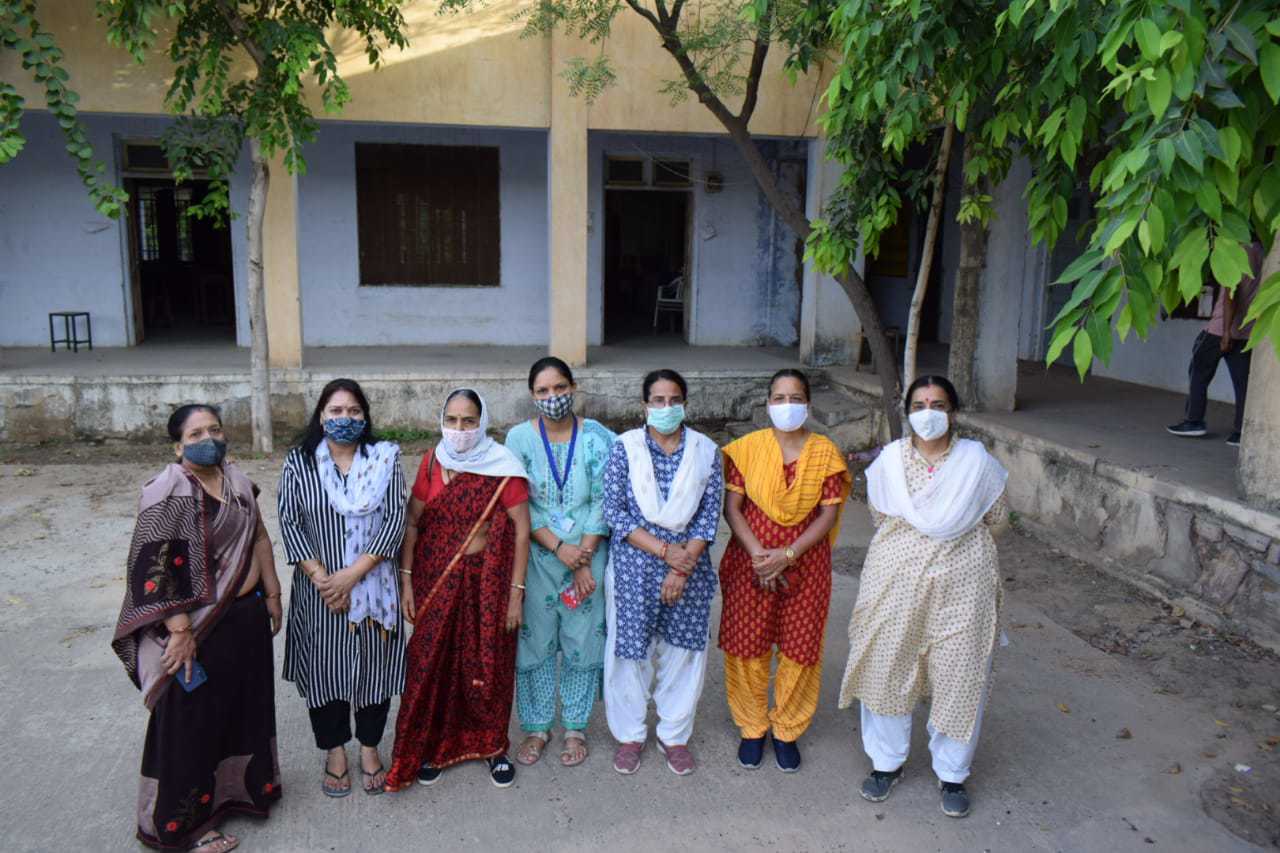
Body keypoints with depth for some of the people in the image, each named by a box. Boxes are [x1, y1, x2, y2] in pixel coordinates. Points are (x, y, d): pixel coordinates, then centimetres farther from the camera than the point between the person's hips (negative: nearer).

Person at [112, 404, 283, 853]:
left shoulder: (238, 481, 5)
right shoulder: (167, 492, -16)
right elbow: (154, 565, -20)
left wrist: (272, 593, 12)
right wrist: (181, 630, -22)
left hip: (247, 615, 7)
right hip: (199, 625, -6)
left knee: (244, 706, 20)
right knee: (193, 720, 6)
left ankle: (241, 783, 41)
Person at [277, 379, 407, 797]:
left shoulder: (385, 459, -2)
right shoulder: (298, 462, 0)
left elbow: (395, 519, -9)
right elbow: (290, 522, -4)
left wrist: (353, 573, -16)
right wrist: (320, 576, -14)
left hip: (373, 586, 0)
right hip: (319, 589, 0)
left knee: (373, 665, 8)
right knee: (324, 667, 8)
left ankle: (370, 747, 29)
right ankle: (335, 751, 28)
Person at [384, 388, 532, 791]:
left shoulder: (502, 466, -10)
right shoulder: (433, 462, 0)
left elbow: (521, 529, -10)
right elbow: (412, 522, 3)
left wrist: (516, 591, -11)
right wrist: (406, 580, -1)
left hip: (487, 580, -2)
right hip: (437, 580, 3)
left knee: (488, 665, 8)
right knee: (433, 662, 8)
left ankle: (493, 746, 29)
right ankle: (433, 746, 29)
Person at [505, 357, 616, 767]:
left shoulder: (597, 438, -5)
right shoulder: (519, 438, -4)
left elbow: (603, 503, -6)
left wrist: (584, 561, -11)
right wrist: (559, 548, -16)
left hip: (589, 555, 0)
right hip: (536, 557, 0)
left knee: (583, 642, 9)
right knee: (534, 642, 8)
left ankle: (575, 727, 27)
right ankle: (536, 726, 27)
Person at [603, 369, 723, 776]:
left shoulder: (706, 451, 0)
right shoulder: (625, 447, -5)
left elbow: (709, 516, -3)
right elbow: (614, 512, -10)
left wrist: (683, 566, -13)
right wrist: (664, 550, -16)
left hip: (689, 564, 2)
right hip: (633, 565, -1)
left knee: (683, 650, 11)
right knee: (630, 650, 8)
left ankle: (674, 735, 31)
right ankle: (630, 734, 29)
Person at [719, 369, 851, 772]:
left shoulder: (825, 452, -4)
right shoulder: (749, 447, -4)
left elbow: (828, 515, -6)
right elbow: (731, 506, -5)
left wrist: (788, 554, -16)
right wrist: (757, 553, -17)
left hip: (805, 562, 0)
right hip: (751, 562, 0)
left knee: (800, 649, 8)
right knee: (747, 647, 7)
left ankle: (787, 730, 29)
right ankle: (752, 728, 28)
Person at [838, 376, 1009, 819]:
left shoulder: (977, 461, -7)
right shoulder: (890, 459, -3)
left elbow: (995, 519, 5)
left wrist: (950, 536, 4)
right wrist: (908, 540, 5)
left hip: (959, 582, -1)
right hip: (896, 578, 1)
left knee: (959, 674, 6)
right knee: (887, 667, 9)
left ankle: (952, 773, 28)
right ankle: (887, 762, 30)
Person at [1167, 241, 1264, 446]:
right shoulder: (1262, 252, 8)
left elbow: (1231, 294, -16)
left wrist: (1226, 331, -16)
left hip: (1221, 328, -6)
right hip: (1248, 332, 6)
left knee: (1199, 373, 8)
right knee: (1242, 381, 5)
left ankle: (1193, 421, 11)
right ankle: (1242, 431, 4)